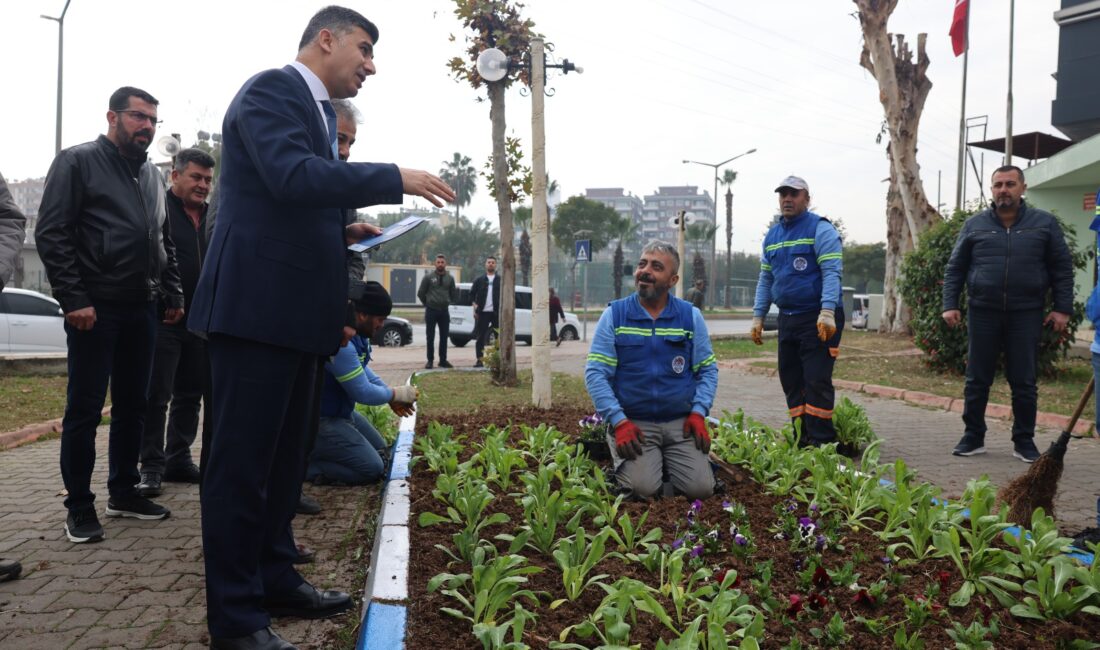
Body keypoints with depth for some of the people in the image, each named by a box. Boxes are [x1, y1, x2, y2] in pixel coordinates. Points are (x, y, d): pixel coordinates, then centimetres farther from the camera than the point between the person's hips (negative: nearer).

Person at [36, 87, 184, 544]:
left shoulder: (152, 175, 17)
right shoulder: (77, 162, -3)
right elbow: (51, 233, -10)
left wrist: (173, 293, 13)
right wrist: (73, 299, -16)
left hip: (142, 308, 6)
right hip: (95, 308, -6)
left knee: (133, 405, 11)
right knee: (84, 410, 0)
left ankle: (123, 492, 23)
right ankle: (79, 508, 9)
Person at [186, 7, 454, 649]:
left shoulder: (320, 110, 21)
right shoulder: (270, 90, -8)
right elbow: (292, 176, -24)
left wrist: (344, 231, 8)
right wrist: (396, 179, -21)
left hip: (296, 309, 10)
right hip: (258, 305, -10)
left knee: (286, 456, 16)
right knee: (243, 459, -3)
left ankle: (276, 580, 29)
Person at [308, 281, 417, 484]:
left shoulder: (358, 333, 0)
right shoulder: (341, 342, -31)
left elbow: (363, 370, 16)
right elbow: (364, 393, -24)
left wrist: (390, 396, 4)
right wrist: (396, 394, -6)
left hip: (341, 411, 10)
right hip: (320, 420, -10)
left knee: (380, 451, 20)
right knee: (372, 469, -11)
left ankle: (314, 454, 14)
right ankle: (303, 465, -6)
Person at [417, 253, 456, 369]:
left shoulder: (450, 278, 7)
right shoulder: (428, 277, -2)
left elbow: (453, 296, 10)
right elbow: (420, 293, 3)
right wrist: (428, 304, 7)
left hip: (444, 311, 3)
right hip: (431, 311, -3)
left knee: (444, 337, 6)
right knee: (430, 337, 3)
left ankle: (443, 360, 15)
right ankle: (430, 360, 10)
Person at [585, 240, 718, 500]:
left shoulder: (691, 316, 6)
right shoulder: (614, 315, 0)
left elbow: (707, 370, 8)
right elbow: (595, 372, -6)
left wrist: (698, 413, -7)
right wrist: (619, 421, -16)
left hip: (681, 423, 2)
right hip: (632, 423, -2)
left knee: (701, 488, -14)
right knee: (642, 488, -23)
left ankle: (667, 460, 17)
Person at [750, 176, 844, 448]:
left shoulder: (820, 229, -6)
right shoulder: (772, 235, 15)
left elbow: (832, 273, -15)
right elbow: (765, 279, 19)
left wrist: (827, 313, -26)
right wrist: (758, 316, 13)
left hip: (818, 320, -7)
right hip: (787, 318, 7)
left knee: (816, 381, -9)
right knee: (791, 381, 9)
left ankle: (821, 442, -2)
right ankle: (801, 440, 17)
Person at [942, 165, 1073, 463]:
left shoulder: (1044, 223, 5)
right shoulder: (975, 225, 6)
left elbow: (1062, 269, 5)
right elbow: (954, 269, 7)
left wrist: (1063, 308, -2)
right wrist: (949, 305, -3)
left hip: (1026, 315, 0)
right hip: (983, 313, 1)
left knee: (1024, 382, 5)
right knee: (977, 380, 6)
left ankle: (1024, 441, 17)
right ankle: (973, 437, 17)